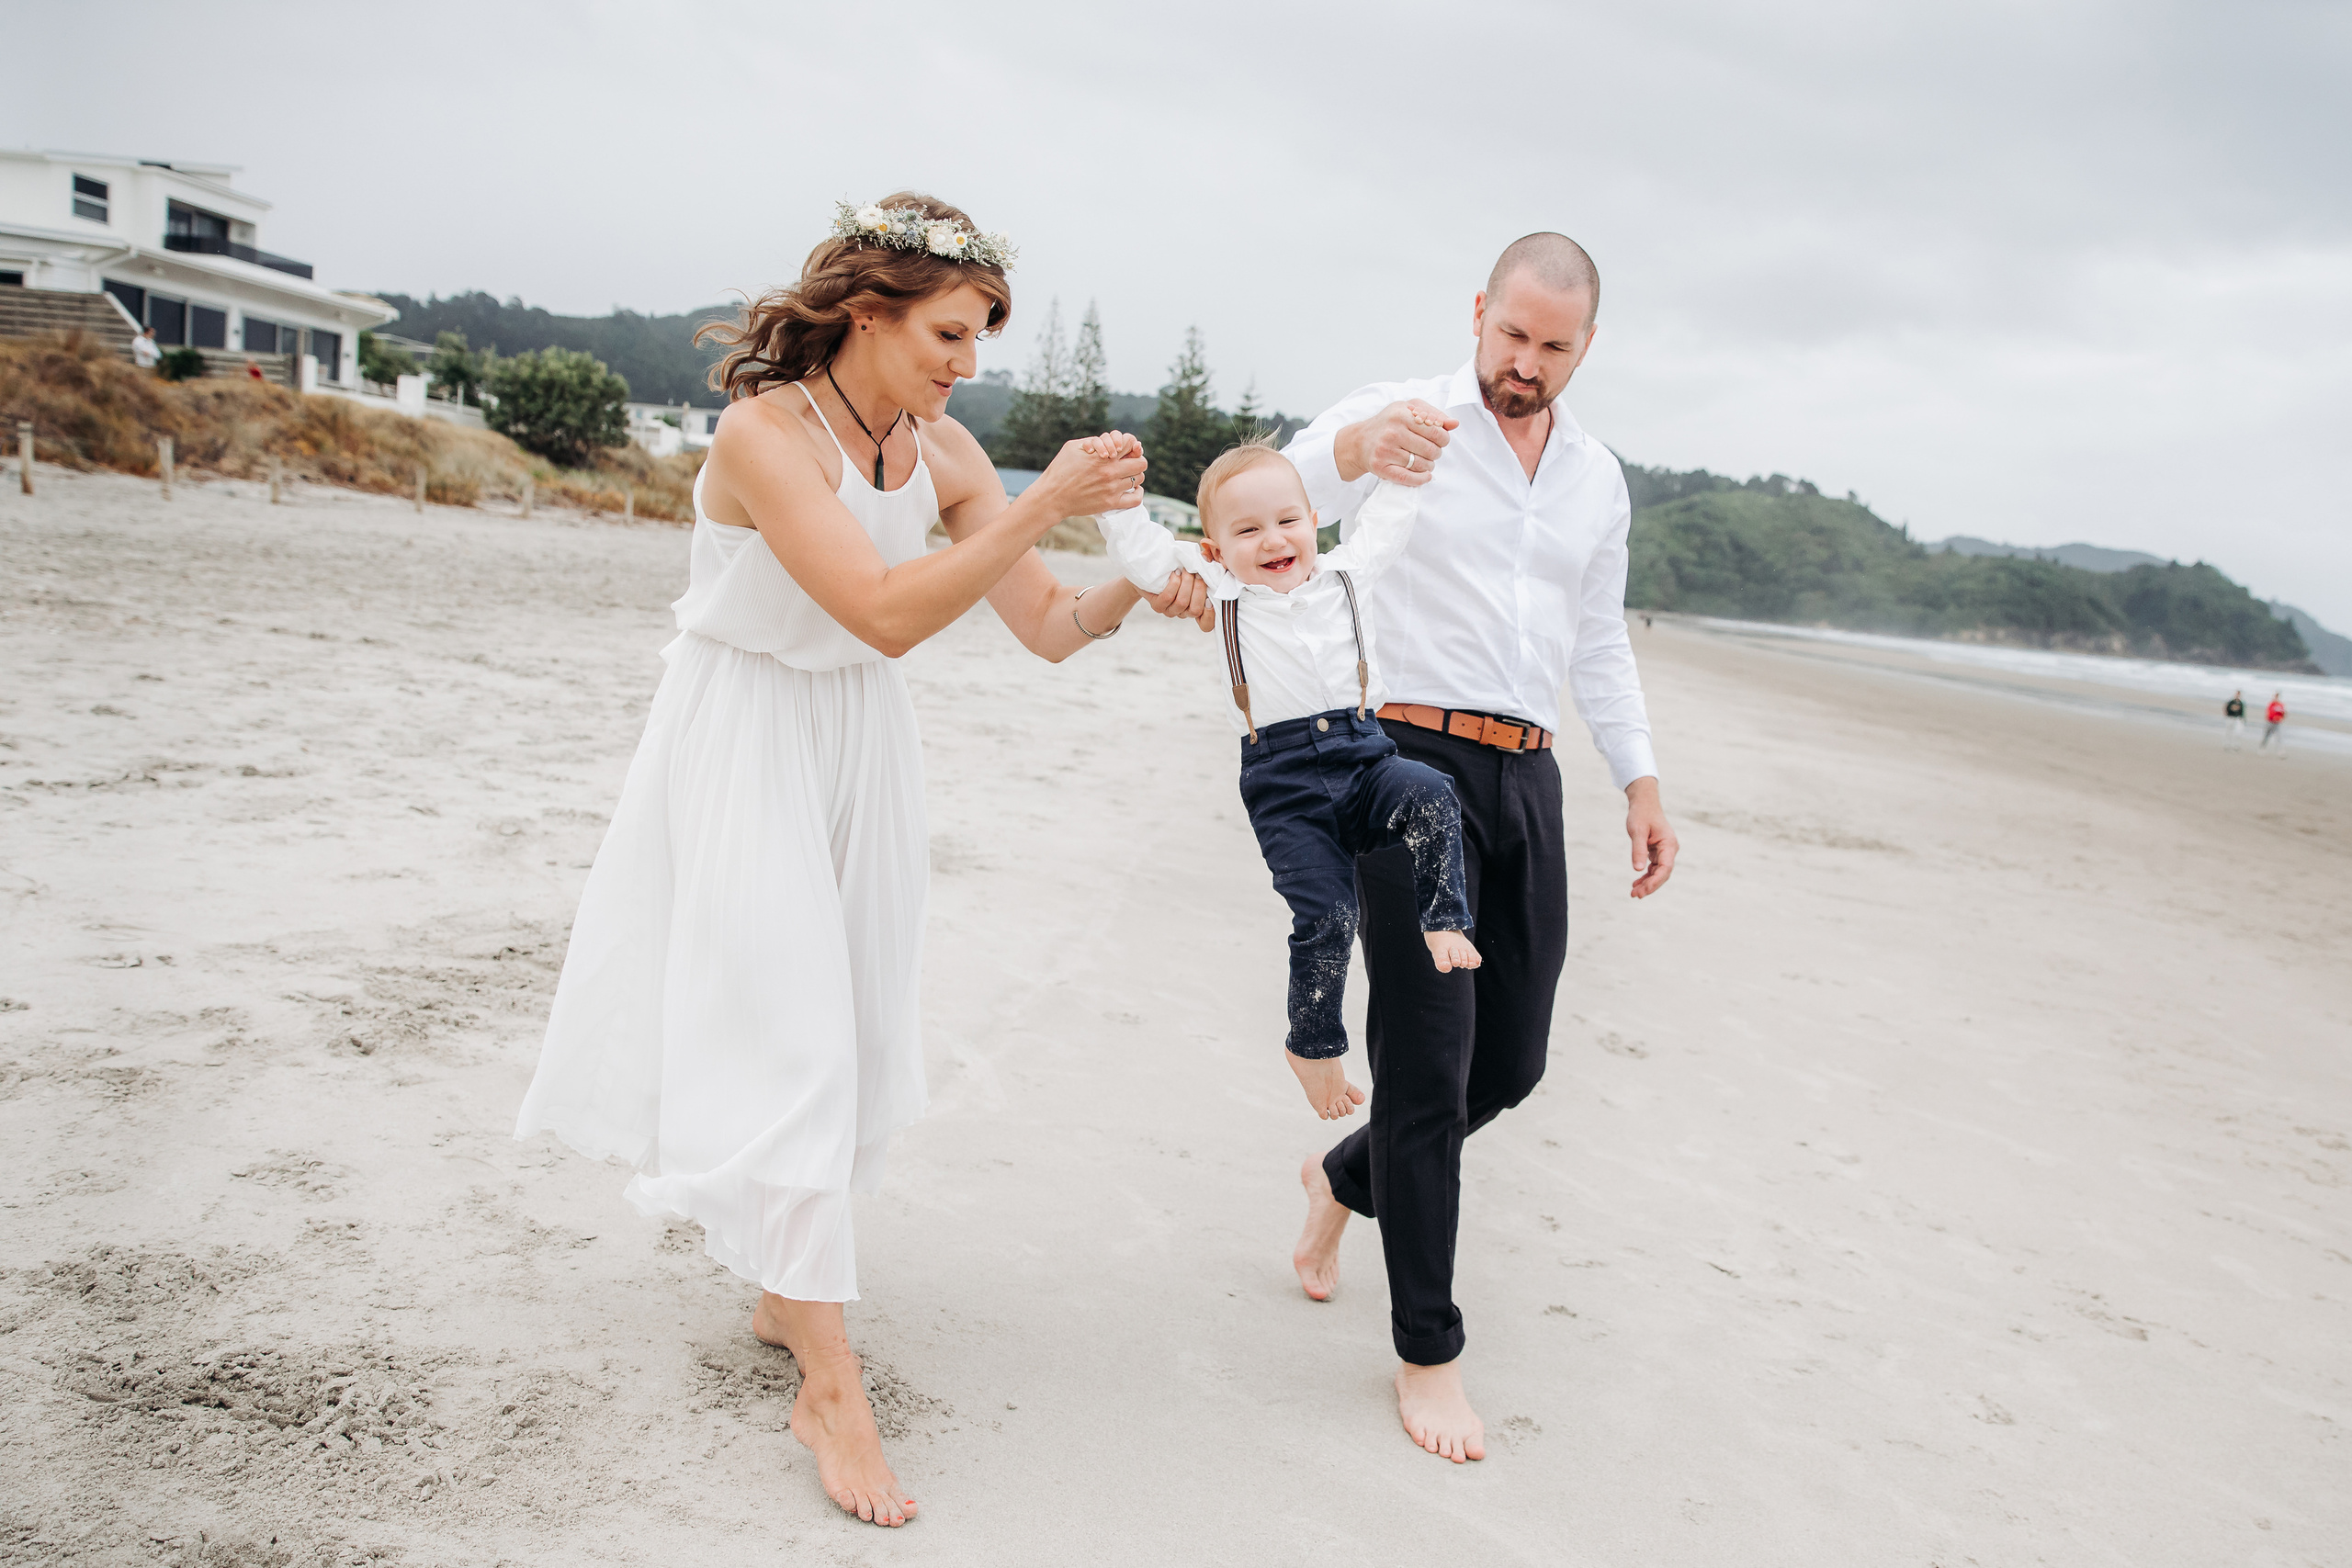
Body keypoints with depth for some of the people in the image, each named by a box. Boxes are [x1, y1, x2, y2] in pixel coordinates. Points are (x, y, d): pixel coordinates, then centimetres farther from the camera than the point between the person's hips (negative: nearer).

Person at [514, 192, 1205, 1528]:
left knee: (853, 1029, 11)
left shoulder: (940, 449, -4)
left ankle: (789, 1286, 30)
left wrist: (1133, 591, -25)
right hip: (746, 749, -6)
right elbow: (885, 613, -32)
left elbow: (1048, 626, -5)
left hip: (864, 743, 7)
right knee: (786, 1038, -8)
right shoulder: (765, 432, -23)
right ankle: (831, 1382, 0)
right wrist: (1043, 505, -34)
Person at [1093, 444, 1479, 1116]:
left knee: (1431, 796, -30)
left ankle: (1442, 922, -12)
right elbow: (1139, 546, 7)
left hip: (1363, 756, 3)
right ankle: (1314, 1044, 9)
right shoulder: (1218, 593, 9)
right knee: (1324, 918, -12)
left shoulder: (1343, 575, 16)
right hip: (1284, 785, -2)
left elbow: (1387, 518, 29)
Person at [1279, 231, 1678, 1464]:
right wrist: (1355, 448, -48)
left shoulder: (1597, 479, 13)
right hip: (1410, 764, -6)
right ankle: (1427, 1348, 9)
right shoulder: (1397, 418, -6)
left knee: (1511, 1062, 10)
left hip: (1524, 775, 6)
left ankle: (1343, 1180, 38)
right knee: (1430, 1062, -5)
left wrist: (1640, 783, 14)